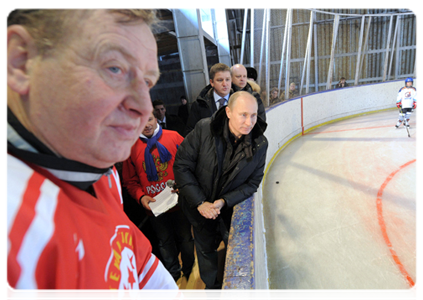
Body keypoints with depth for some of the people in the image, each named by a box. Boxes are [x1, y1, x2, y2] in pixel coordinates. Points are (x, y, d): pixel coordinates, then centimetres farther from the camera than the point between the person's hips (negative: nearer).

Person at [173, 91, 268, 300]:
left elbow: (252, 182, -9)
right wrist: (199, 202, -19)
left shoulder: (260, 144, -18)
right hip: (199, 206, 0)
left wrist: (224, 201, -20)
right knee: (206, 248, 19)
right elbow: (181, 165, -18)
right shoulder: (204, 129, -25)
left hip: (231, 206, 1)